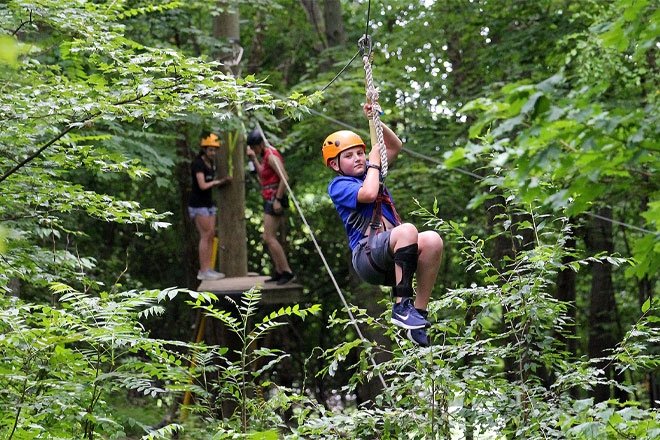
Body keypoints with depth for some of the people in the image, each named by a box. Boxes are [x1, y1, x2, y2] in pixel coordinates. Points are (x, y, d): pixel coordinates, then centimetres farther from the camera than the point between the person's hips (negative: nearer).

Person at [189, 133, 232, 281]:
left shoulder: (211, 163, 12)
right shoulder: (198, 164, -14)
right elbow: (202, 185, -20)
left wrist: (223, 180, -2)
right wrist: (216, 182, -3)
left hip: (209, 203, 8)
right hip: (198, 204, -8)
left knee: (211, 235, 4)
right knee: (205, 236, -10)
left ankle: (207, 269, 4)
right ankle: (203, 271, -8)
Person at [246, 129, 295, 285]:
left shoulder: (271, 156, -15)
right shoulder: (265, 156, 15)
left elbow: (284, 178, -23)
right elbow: (263, 176, 25)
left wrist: (278, 200, -24)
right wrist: (254, 159, 15)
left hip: (275, 200, -11)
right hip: (270, 200, 11)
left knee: (269, 238, -13)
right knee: (269, 238, 11)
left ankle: (287, 272, -13)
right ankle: (279, 272, 13)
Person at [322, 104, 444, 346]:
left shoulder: (369, 172, 28)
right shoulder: (338, 185, 7)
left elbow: (395, 146, 26)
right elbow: (368, 194, -12)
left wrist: (376, 120, 14)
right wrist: (374, 162, 4)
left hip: (395, 257, 7)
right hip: (367, 253, -7)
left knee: (432, 240, -25)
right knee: (408, 230, -36)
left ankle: (419, 311, -21)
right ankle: (402, 306, -34)